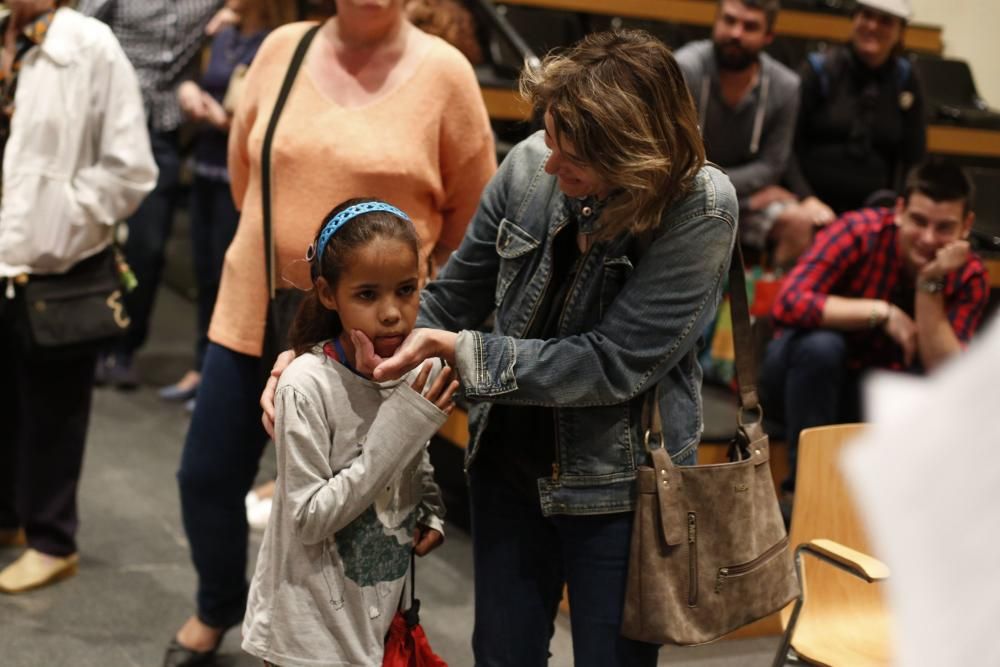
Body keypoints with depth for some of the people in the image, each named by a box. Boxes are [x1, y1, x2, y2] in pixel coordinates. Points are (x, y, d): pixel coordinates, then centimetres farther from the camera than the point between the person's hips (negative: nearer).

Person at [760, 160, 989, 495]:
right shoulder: (860, 232, -19)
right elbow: (787, 304, -32)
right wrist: (880, 312, -31)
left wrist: (930, 284, -27)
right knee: (821, 344, -35)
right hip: (803, 378, -2)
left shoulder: (969, 277, -9)